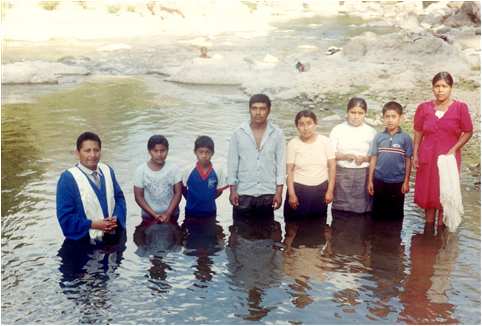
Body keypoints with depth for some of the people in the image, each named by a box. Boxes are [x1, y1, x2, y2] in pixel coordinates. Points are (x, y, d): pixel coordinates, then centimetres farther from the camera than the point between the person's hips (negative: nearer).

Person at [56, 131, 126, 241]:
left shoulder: (107, 170, 4)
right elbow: (65, 216, -14)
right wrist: (92, 225, -21)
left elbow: (119, 198, 9)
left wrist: (116, 218, -10)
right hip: (84, 242, -5)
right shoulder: (68, 178, -13)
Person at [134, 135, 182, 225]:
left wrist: (168, 213, -15)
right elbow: (139, 197, -8)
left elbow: (178, 193, -5)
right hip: (149, 216, 0)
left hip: (171, 215, 1)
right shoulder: (141, 170, -11)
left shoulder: (173, 169, -9)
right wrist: (154, 215, -15)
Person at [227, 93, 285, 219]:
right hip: (243, 192, 0)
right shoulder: (238, 133, -3)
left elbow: (280, 163, 1)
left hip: (268, 193, 1)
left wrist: (279, 192, -3)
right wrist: (232, 190, -3)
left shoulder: (277, 134, -2)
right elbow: (232, 163, 1)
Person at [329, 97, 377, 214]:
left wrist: (364, 158, -16)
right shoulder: (338, 130, 1)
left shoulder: (370, 132, 4)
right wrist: (345, 156, -18)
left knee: (362, 207, 4)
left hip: (363, 174, 1)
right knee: (341, 208, 3)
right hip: (342, 174, -1)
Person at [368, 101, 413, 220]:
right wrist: (370, 181, 2)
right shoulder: (378, 137, -1)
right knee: (378, 214, 11)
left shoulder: (405, 138, -5)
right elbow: (373, 159, 3)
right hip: (379, 181, 1)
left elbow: (408, 161, -1)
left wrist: (406, 182, -3)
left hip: (397, 182, -1)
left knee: (396, 214, 10)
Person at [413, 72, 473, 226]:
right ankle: (428, 226, 27)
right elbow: (418, 133, 6)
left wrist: (454, 149, -12)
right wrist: (415, 154, 1)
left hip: (449, 158, -2)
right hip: (427, 157, 2)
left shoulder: (460, 107, -8)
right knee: (427, 191, 11)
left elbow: (468, 132, -2)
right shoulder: (424, 108, -1)